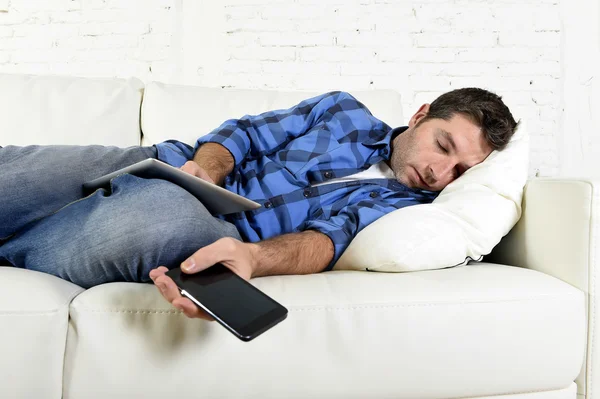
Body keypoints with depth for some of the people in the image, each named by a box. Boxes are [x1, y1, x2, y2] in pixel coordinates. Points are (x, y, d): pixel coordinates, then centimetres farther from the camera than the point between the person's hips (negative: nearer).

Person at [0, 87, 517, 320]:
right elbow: (246, 131, 10)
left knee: (165, 212, -37)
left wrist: (250, 257, -35)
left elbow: (332, 235, -14)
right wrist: (206, 166, -14)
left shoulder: (402, 203, 5)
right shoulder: (345, 111, 13)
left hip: (215, 234, -3)